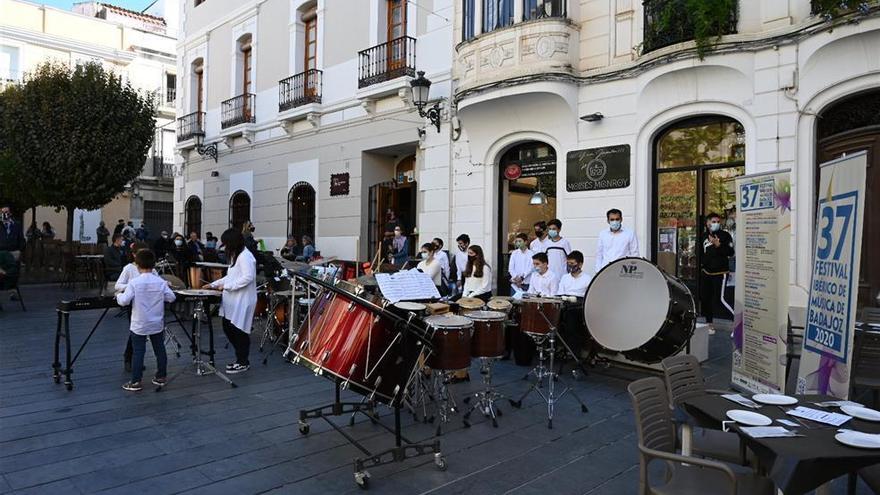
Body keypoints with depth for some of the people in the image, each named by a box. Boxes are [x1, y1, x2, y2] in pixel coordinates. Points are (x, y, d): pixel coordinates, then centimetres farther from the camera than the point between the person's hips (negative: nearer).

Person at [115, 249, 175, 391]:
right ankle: (160, 377, 21)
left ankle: (135, 382, 7)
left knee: (138, 352, 3)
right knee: (160, 350, 12)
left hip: (139, 325, -3)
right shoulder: (160, 282, -6)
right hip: (157, 324, 3)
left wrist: (118, 296, 4)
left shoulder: (134, 282, -14)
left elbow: (124, 301, -17)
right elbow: (171, 297, -5)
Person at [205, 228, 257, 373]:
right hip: (233, 301, 10)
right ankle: (241, 358, 25)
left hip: (242, 302, -10)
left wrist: (227, 286, -20)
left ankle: (243, 363, 13)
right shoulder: (235, 256, 17)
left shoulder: (245, 256, -16)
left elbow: (248, 277, -25)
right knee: (227, 328, 13)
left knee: (238, 331, -1)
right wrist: (214, 284, 15)